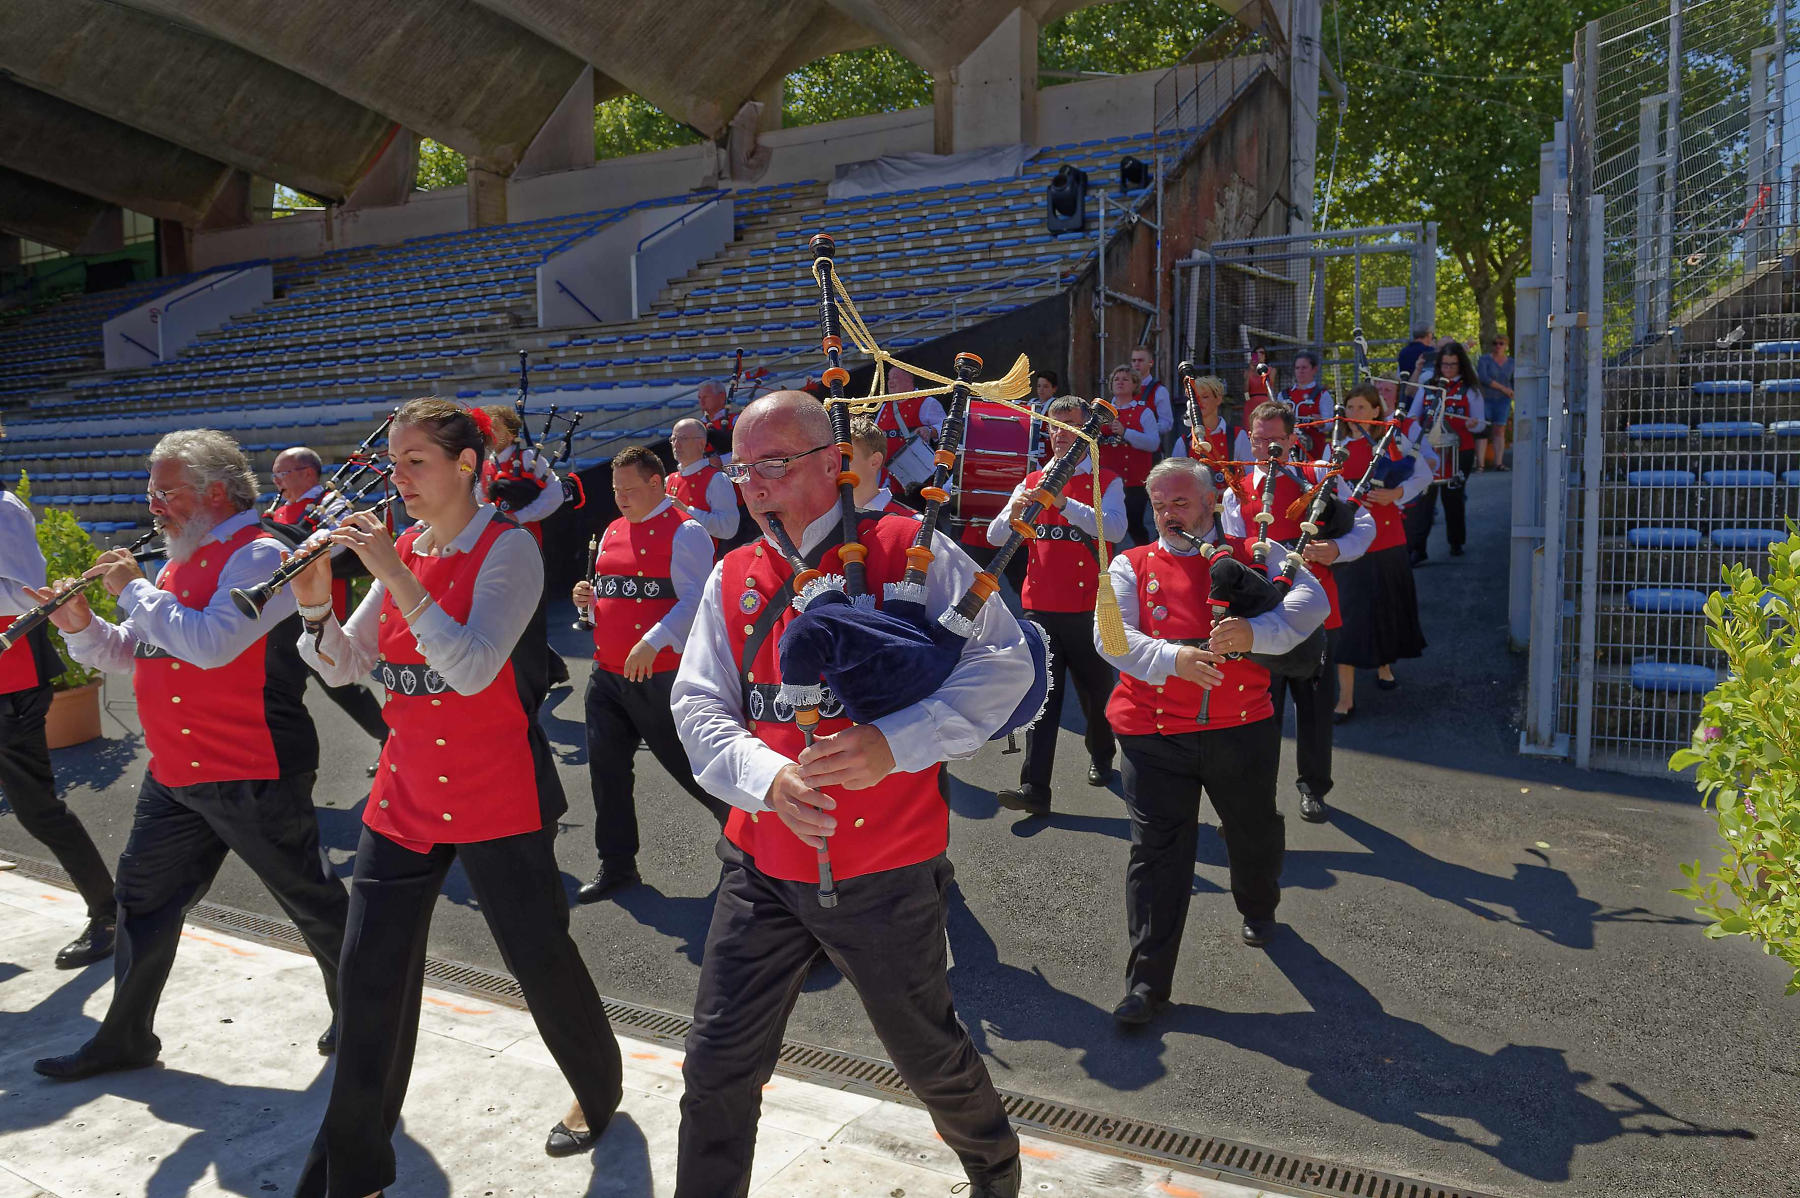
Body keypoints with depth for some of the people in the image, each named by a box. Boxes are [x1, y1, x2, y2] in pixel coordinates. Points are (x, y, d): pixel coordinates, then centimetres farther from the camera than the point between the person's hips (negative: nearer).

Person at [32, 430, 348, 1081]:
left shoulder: (258, 556, -14)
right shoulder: (181, 564, 15)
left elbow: (211, 643, -28)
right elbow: (129, 655, 20)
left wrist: (134, 590, -16)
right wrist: (81, 625, 0)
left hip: (252, 776, -9)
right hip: (175, 776, 9)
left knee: (309, 900, 4)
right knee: (143, 898, 17)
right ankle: (124, 1039, 32)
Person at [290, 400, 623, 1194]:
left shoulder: (507, 548, -11)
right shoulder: (400, 548, 8)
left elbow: (473, 668, -24)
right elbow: (342, 667, 7)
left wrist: (394, 574, -26)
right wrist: (315, 602, -11)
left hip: (497, 799, -6)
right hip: (406, 793, 6)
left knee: (540, 960, 8)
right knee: (369, 979, 7)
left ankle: (599, 1092, 35)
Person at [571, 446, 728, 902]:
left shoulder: (683, 532, -8)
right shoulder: (612, 532, 16)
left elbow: (696, 599, -18)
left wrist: (652, 644, -26)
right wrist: (588, 599, 3)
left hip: (660, 673, -8)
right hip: (607, 673, 8)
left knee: (687, 763, 0)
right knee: (607, 768, 8)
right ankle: (617, 865, 21)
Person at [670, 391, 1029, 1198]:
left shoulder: (908, 551, -9)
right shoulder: (733, 579, 5)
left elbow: (1004, 662, -14)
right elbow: (699, 707, 0)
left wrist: (892, 744, -26)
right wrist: (769, 776, -20)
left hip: (885, 872, -3)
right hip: (762, 865, 4)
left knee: (928, 1055, 15)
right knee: (718, 1064, 7)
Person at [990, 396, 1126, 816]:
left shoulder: (1106, 481, 1)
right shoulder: (1031, 483, 11)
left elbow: (1115, 528, -19)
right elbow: (994, 536, 3)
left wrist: (1065, 503, -28)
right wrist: (1013, 513, -19)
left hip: (1088, 606, -2)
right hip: (1040, 606, 2)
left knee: (1095, 689, 13)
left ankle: (1102, 757, 39)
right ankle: (1034, 789, -7)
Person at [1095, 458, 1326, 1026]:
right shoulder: (1131, 566, 8)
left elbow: (1311, 600, -6)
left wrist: (1255, 631, -25)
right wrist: (1170, 657, -26)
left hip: (1243, 728, 1)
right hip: (1155, 734, -1)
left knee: (1255, 832, 19)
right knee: (1157, 851, -3)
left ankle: (1258, 909, 52)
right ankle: (1147, 981, 5)